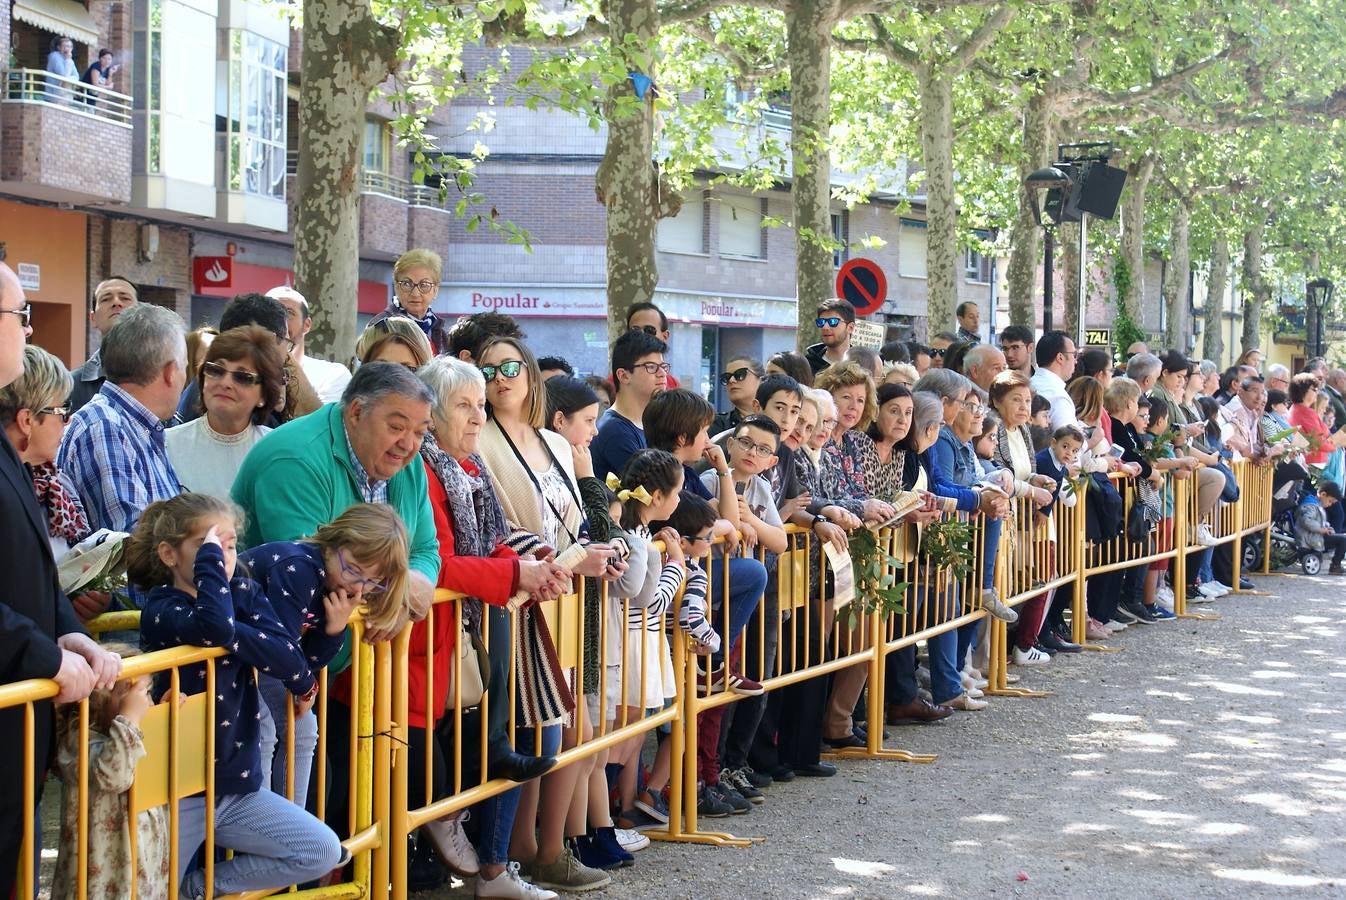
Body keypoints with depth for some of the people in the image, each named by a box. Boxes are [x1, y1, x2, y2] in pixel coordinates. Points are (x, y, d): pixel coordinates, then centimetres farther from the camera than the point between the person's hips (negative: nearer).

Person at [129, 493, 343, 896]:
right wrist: (208, 554, -26)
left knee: (324, 852, -2)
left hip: (238, 783, 6)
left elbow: (288, 655, -8)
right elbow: (216, 625, -35)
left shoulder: (243, 592, 3)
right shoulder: (162, 609, -13)